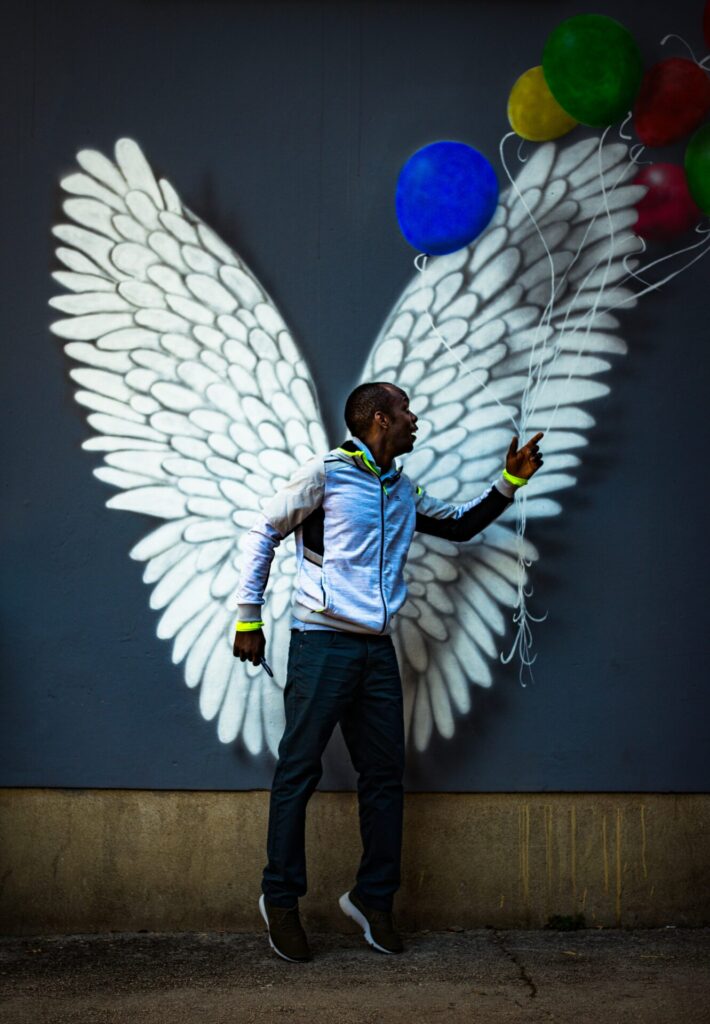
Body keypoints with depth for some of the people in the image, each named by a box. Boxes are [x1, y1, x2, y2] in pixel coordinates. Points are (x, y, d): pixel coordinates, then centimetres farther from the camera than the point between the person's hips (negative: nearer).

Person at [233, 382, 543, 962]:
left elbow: (461, 525, 30)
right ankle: (281, 899, 9)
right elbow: (263, 534, 0)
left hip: (378, 651, 7)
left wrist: (510, 482, 19)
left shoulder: (403, 492, 17)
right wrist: (249, 617, -3)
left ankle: (374, 898, 19)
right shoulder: (325, 473, -3)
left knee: (385, 775, 7)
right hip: (322, 643, -6)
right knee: (299, 771, -3)